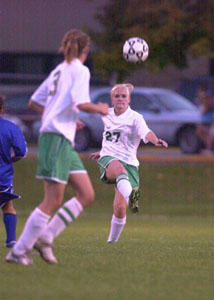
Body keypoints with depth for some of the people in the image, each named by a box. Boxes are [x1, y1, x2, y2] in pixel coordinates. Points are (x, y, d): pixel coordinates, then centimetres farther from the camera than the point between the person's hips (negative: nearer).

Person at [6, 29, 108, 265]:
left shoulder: (59, 71, 19)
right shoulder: (80, 70, -5)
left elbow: (34, 103, 23)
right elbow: (82, 104, -19)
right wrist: (100, 109, 0)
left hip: (64, 140, 9)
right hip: (57, 138, -9)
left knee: (86, 195, 6)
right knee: (53, 201, -10)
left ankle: (45, 237, 4)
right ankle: (18, 252, -8)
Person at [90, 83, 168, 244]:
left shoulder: (135, 118, -2)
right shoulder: (107, 115, 15)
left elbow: (146, 132, -23)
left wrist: (156, 140, -44)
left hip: (129, 163, -2)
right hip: (108, 159, 2)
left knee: (120, 208, -12)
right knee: (118, 168, -39)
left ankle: (113, 240, 12)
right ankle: (130, 196, -72)